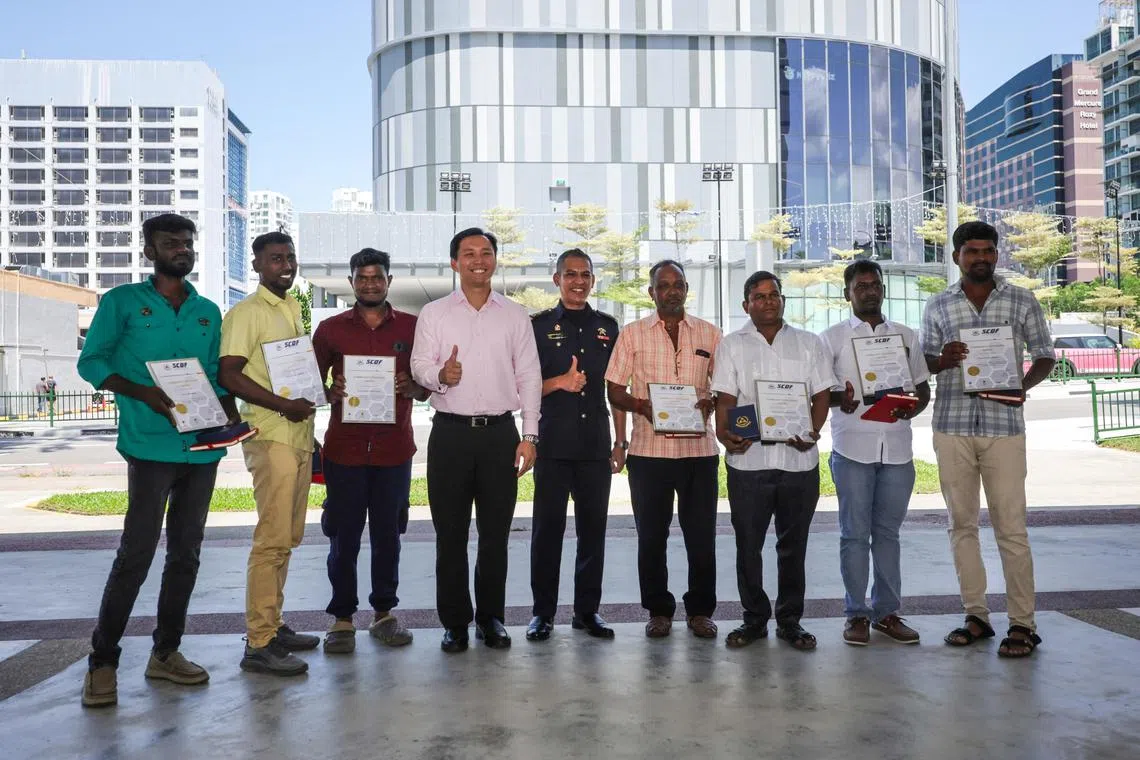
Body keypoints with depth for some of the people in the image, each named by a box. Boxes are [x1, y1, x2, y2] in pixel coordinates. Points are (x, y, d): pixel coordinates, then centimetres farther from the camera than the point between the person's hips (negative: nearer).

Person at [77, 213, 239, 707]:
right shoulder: (122, 302, 2)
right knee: (136, 554, -5)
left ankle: (166, 652, 23)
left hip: (203, 447, 5)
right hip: (151, 445, -5)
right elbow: (91, 362, 0)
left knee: (185, 554, 10)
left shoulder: (208, 312, 15)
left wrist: (230, 411, 0)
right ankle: (102, 662, 10)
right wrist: (144, 393, -15)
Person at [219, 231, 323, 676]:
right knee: (272, 539, -9)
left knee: (287, 537, 13)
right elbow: (228, 374, -16)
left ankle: (272, 625, 23)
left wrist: (313, 395, 12)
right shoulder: (247, 313, -7)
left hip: (299, 434, 9)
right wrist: (282, 405, -20)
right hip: (270, 436, -9)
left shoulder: (293, 309, 18)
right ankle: (258, 644, -2)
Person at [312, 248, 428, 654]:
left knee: (388, 533, 7)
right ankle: (342, 618, 13)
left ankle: (384, 612, 20)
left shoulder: (411, 327, 8)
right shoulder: (330, 328, 7)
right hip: (344, 447, 0)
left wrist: (411, 388, -11)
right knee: (343, 536, 1)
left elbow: (426, 388, 11)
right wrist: (331, 391, -10)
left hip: (394, 447, 1)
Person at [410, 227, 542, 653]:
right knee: (450, 533, 4)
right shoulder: (434, 313, 8)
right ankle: (455, 621, 16)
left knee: (495, 533, 7)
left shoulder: (515, 316, 10)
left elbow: (529, 377, 8)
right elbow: (419, 366, 2)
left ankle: (491, 618, 20)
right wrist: (440, 375, -23)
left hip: (500, 432, 1)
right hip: (450, 431, -1)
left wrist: (529, 436, 0)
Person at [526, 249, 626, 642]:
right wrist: (560, 383, -15)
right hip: (552, 444, -3)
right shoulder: (539, 325, 4)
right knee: (547, 526, 1)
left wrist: (621, 441, 9)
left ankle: (588, 609, 19)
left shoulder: (607, 327, 13)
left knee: (593, 527, 7)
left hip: (596, 444, 3)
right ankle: (543, 611, 13)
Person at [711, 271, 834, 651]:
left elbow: (821, 394, 7)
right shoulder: (732, 345, 9)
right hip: (748, 459, -1)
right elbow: (725, 398, 1)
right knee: (748, 544, 5)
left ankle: (790, 620, 21)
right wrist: (724, 434, -17)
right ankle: (754, 618, 20)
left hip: (799, 459, 1)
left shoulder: (809, 343, 12)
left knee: (793, 545, 9)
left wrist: (812, 432, -11)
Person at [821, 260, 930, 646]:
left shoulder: (906, 336, 14)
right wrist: (838, 398, -19)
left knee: (887, 531, 9)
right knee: (855, 533, 1)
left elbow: (923, 386, 17)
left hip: (897, 447, 3)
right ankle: (857, 613, 9)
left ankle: (887, 610, 18)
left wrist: (913, 407, -5)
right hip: (852, 448, -3)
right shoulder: (834, 337, 5)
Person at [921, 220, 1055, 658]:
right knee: (962, 523, 7)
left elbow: (1045, 356, 9)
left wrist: (1024, 385, -12)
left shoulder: (1022, 302, 5)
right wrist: (943, 360, -12)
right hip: (952, 426, 2)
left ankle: (1022, 623, 7)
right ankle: (976, 615, 18)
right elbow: (923, 363, 11)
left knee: (1010, 526, -3)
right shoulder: (938, 306, 8)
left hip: (1003, 426, -2)